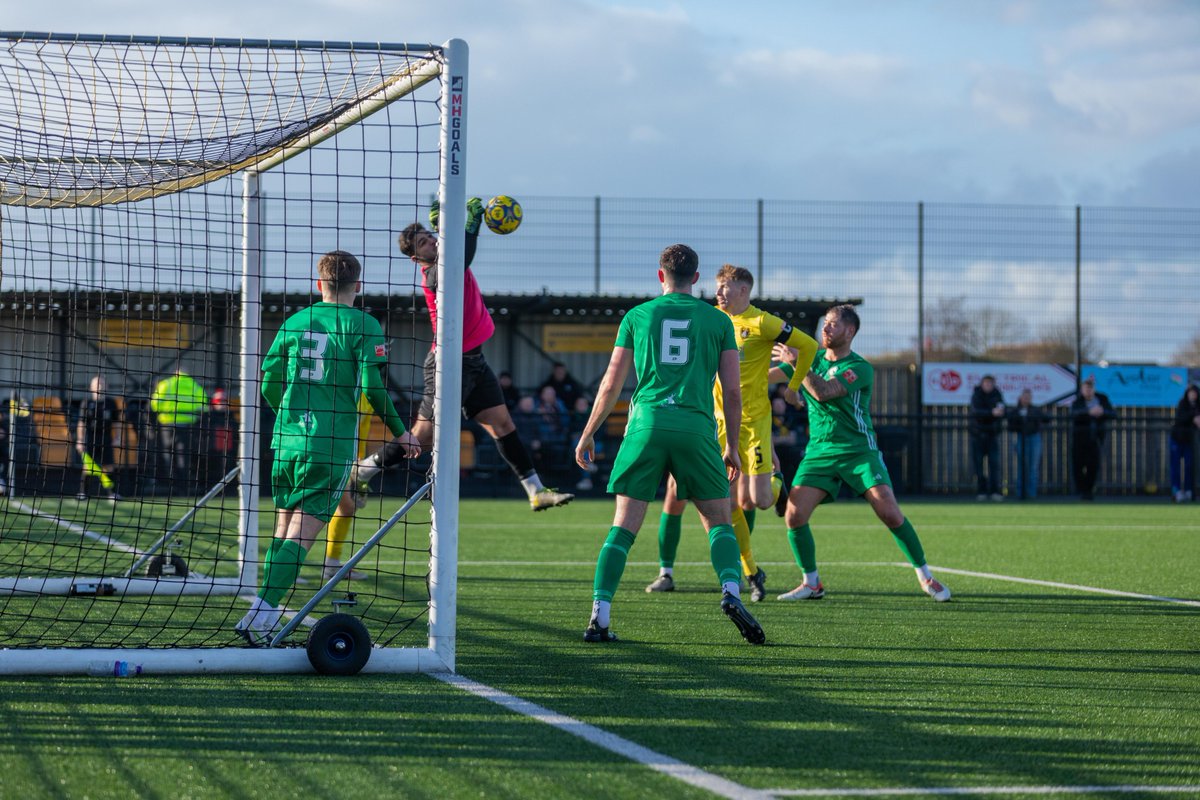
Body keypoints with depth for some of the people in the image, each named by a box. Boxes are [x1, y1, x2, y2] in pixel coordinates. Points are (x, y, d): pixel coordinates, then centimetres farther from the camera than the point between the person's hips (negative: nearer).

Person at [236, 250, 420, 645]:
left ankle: (266, 613, 16)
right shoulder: (362, 325, -3)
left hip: (286, 439, 5)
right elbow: (372, 386, -9)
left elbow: (268, 381, 12)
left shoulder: (294, 322, 11)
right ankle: (262, 611, -19)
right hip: (331, 444, -5)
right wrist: (400, 432, 5)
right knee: (300, 535, -7)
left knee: (283, 530, 16)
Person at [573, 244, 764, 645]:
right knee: (719, 521, 10)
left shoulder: (637, 316, 13)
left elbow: (612, 383, 11)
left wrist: (588, 434, 20)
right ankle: (731, 591, -15)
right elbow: (732, 390, 8)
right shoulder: (718, 320, 11)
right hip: (696, 426, 0)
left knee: (623, 526, 3)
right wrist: (732, 446, 17)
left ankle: (599, 616, -6)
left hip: (647, 421, 0)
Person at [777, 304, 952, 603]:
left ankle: (925, 576, 2)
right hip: (819, 452, 4)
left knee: (890, 512, -15)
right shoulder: (812, 359, 9)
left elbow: (823, 392, -22)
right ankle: (812, 583, 5)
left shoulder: (860, 368, -8)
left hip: (859, 452, -4)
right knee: (794, 514, -13)